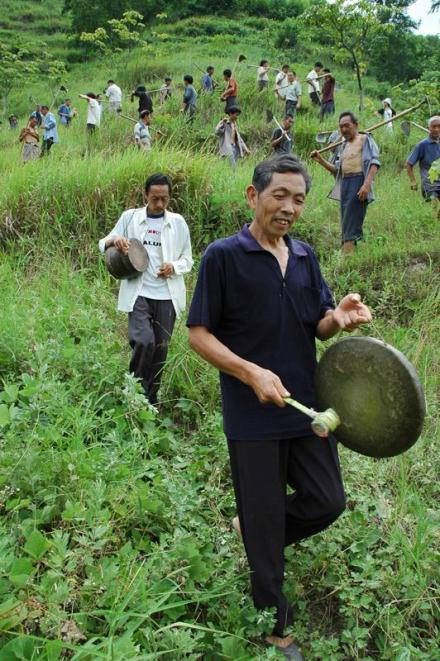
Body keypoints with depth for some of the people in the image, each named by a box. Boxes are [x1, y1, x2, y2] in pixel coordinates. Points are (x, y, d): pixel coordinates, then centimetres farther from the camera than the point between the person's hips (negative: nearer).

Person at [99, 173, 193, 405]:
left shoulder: (178, 222, 6)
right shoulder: (130, 217, 3)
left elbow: (187, 259, 12)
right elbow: (103, 244, 8)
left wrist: (174, 267, -11)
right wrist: (114, 240, -16)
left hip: (167, 296, 2)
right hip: (138, 293, -2)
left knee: (161, 348, 7)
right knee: (144, 341, -20)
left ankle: (151, 398, 24)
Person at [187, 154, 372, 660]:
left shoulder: (304, 256, 8)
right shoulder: (224, 256, -10)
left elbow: (319, 328, 12)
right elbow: (198, 333, -10)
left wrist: (339, 316, -12)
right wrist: (253, 373, -23)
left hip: (307, 405, 6)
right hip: (253, 415, -5)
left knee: (327, 502, 10)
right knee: (265, 519, 8)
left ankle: (250, 531, 37)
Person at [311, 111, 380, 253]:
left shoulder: (365, 139, 2)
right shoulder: (344, 145, 23)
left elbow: (374, 162, -10)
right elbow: (337, 169, 22)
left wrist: (367, 184, -23)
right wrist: (320, 160, 9)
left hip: (359, 182, -8)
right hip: (345, 184, 8)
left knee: (350, 225, -15)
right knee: (346, 224, 6)